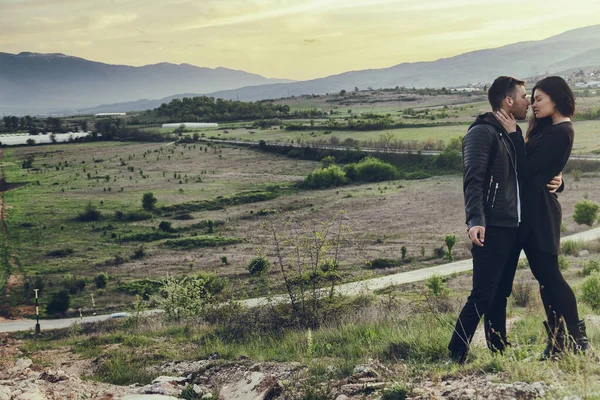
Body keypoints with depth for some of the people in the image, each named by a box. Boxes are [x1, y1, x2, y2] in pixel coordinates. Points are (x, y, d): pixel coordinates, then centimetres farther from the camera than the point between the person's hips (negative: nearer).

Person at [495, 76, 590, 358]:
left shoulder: (560, 132, -14)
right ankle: (558, 341, 15)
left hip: (539, 212, -10)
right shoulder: (549, 129, 16)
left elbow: (529, 168, -17)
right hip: (532, 210, 10)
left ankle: (576, 340, 2)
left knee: (549, 275, -5)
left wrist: (513, 133, -14)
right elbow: (530, 163, 12)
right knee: (545, 276, 10)